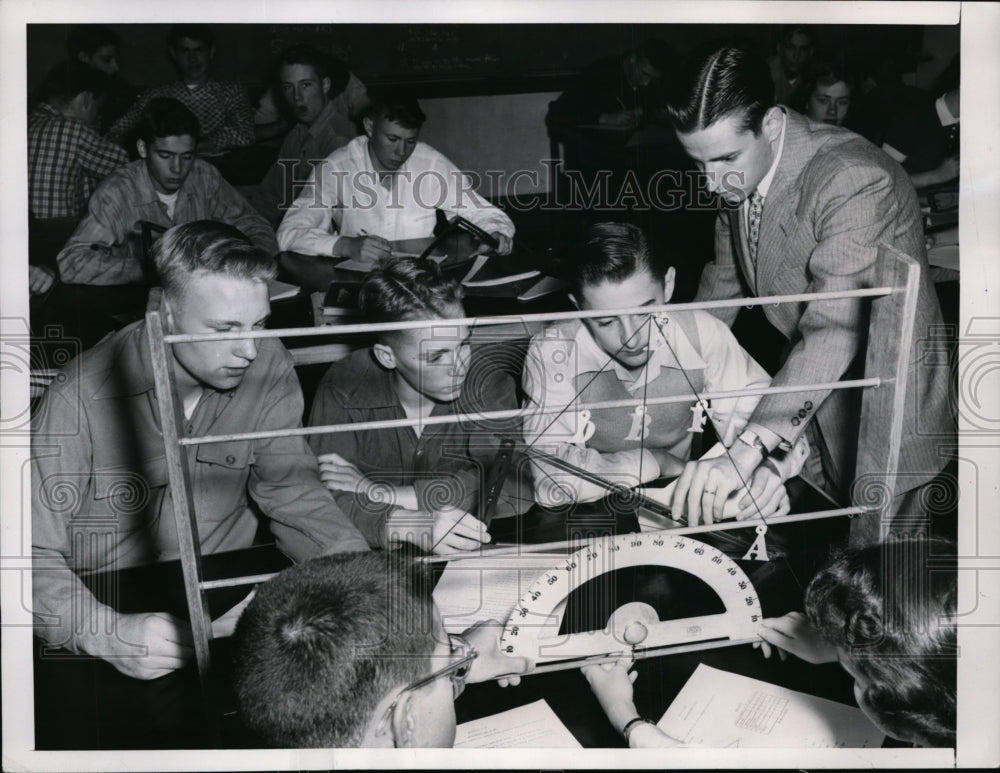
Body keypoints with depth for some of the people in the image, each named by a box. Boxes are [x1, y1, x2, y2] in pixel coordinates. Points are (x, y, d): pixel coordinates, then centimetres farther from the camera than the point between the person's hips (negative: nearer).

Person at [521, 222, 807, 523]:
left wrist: (769, 467, -29)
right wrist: (657, 463, -20)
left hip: (679, 507, 2)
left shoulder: (702, 335, -15)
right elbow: (550, 477, -24)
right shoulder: (553, 353, -21)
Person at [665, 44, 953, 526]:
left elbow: (835, 333, -40)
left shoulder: (855, 182, -31)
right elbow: (725, 279, 11)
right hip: (806, 402, 7)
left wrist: (748, 449, -48)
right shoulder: (739, 175, -6)